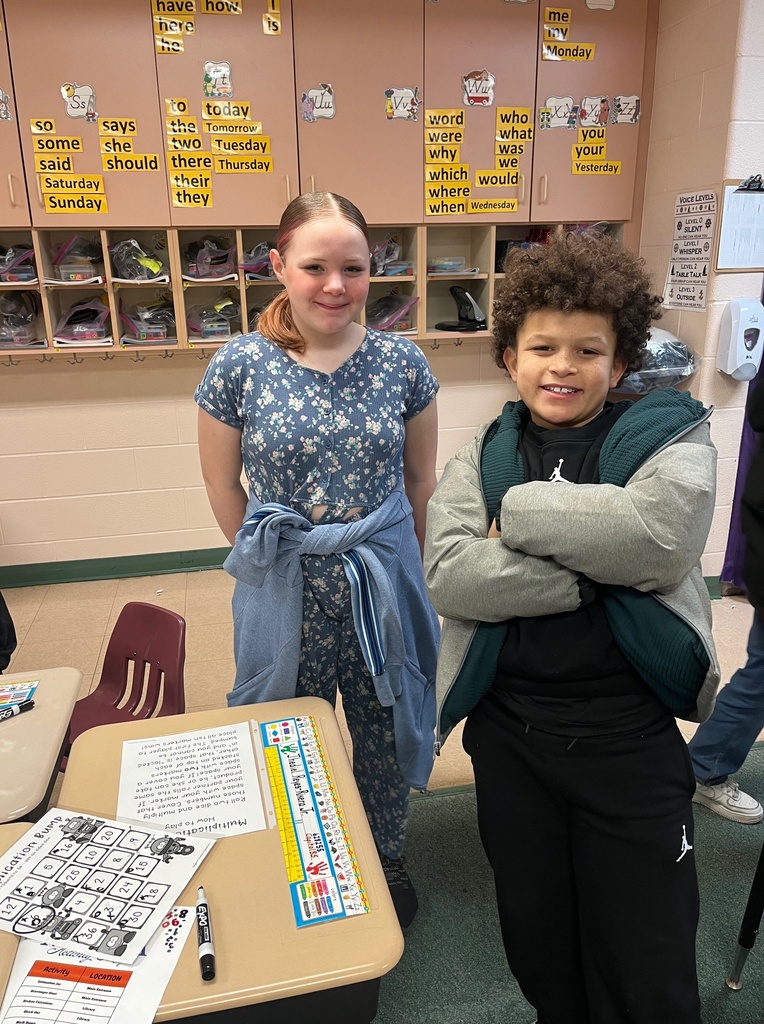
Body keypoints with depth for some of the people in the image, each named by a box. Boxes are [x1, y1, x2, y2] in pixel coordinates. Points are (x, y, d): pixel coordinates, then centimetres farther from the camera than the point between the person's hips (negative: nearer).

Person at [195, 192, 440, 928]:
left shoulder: (402, 362, -5)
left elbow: (420, 480, 5)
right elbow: (223, 487, 0)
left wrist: (385, 563, 7)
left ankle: (387, 862, 47)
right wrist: (281, 559, 4)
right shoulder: (240, 365, -10)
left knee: (386, 731, 19)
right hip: (285, 591, -1)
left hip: (383, 585, 2)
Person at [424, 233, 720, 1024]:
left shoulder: (669, 436, -3)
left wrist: (518, 513, -17)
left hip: (630, 736, -2)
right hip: (508, 731, 3)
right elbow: (447, 576, -14)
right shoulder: (480, 457, 3)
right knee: (537, 945, 21)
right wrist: (590, 572, -20)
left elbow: (658, 534, -25)